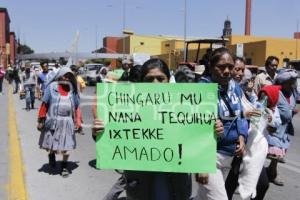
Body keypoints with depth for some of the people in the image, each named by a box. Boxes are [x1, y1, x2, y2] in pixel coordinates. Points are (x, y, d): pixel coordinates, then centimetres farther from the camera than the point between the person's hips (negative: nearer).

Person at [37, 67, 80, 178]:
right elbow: (44, 103, -3)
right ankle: (51, 155, 47)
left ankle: (64, 166, 22)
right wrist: (41, 120, -5)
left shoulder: (72, 88, 4)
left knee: (66, 145, 4)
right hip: (53, 120, -1)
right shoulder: (52, 87, -3)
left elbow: (76, 106, 8)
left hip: (67, 121, 1)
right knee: (51, 143, 14)